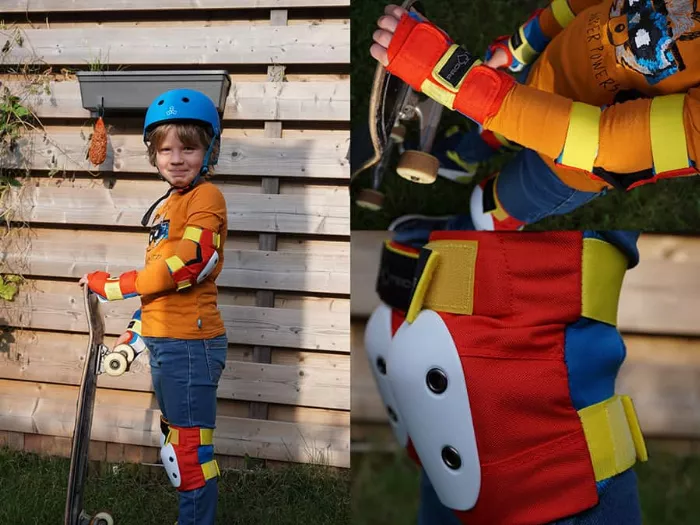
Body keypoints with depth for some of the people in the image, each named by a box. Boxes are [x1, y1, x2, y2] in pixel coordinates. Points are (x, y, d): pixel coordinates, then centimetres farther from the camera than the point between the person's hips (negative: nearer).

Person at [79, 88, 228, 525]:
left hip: (190, 342, -10)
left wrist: (108, 286, -13)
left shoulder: (206, 196, -12)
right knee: (176, 445, 19)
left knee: (191, 449, -2)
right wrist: (134, 333, 17)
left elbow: (186, 267, -22)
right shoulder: (165, 207, 17)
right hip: (163, 342, 10)